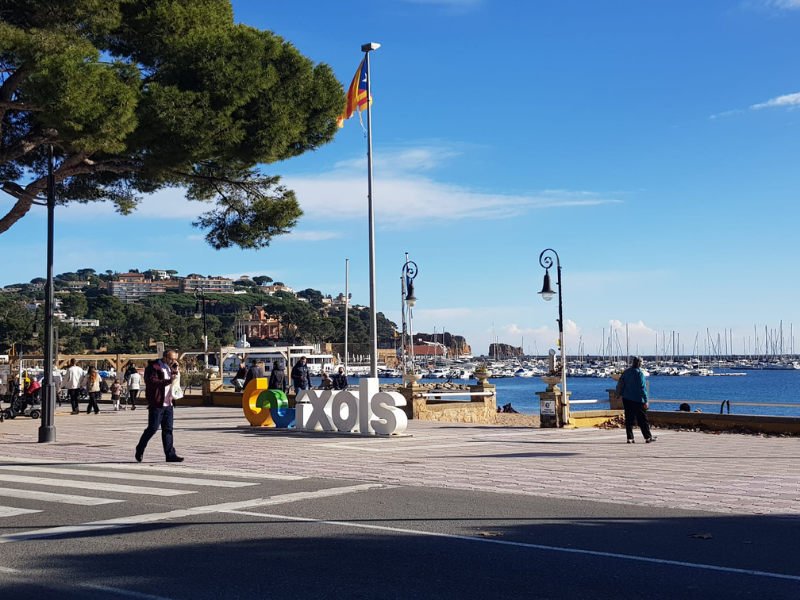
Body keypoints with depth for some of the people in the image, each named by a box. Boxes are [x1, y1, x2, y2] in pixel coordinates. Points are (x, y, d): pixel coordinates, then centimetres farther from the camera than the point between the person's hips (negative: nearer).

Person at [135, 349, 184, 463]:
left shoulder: (170, 368, 18)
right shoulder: (153, 367, -8)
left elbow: (177, 382, 20)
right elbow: (152, 382, -22)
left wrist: (176, 370, 6)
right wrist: (169, 381, -27)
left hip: (168, 404, 7)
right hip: (156, 404, -7)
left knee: (168, 430, 4)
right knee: (152, 428, -3)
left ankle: (170, 455, 3)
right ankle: (139, 451, 16)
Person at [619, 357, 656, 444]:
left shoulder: (626, 372, 8)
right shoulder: (639, 373, -12)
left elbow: (621, 385, 14)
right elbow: (642, 388, -14)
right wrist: (646, 401, -10)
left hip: (626, 400, 6)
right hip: (637, 400, -6)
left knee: (629, 419, 6)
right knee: (642, 420, 2)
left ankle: (630, 438, 3)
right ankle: (648, 437, 7)